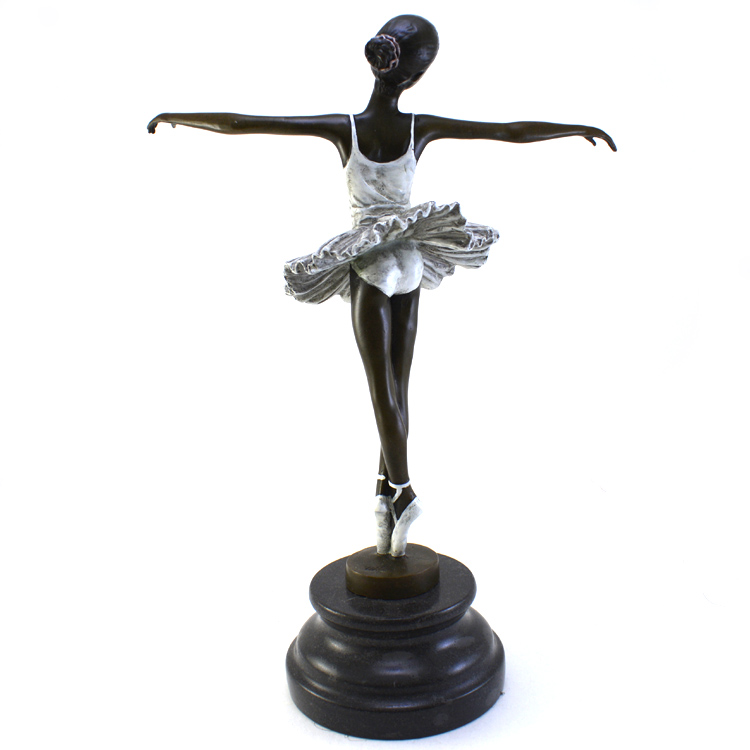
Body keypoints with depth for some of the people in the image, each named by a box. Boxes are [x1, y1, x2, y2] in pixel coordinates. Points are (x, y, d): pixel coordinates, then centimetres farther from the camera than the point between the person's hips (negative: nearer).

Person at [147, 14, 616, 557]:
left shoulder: (342, 127, -13)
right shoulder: (421, 128, -9)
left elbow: (238, 123, -11)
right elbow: (516, 132, -4)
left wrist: (173, 115, 3)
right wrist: (581, 128, 10)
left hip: (369, 267, -2)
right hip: (412, 264, 2)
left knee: (384, 390, 3)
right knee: (397, 387, 11)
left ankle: (402, 491, -4)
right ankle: (389, 491, 18)